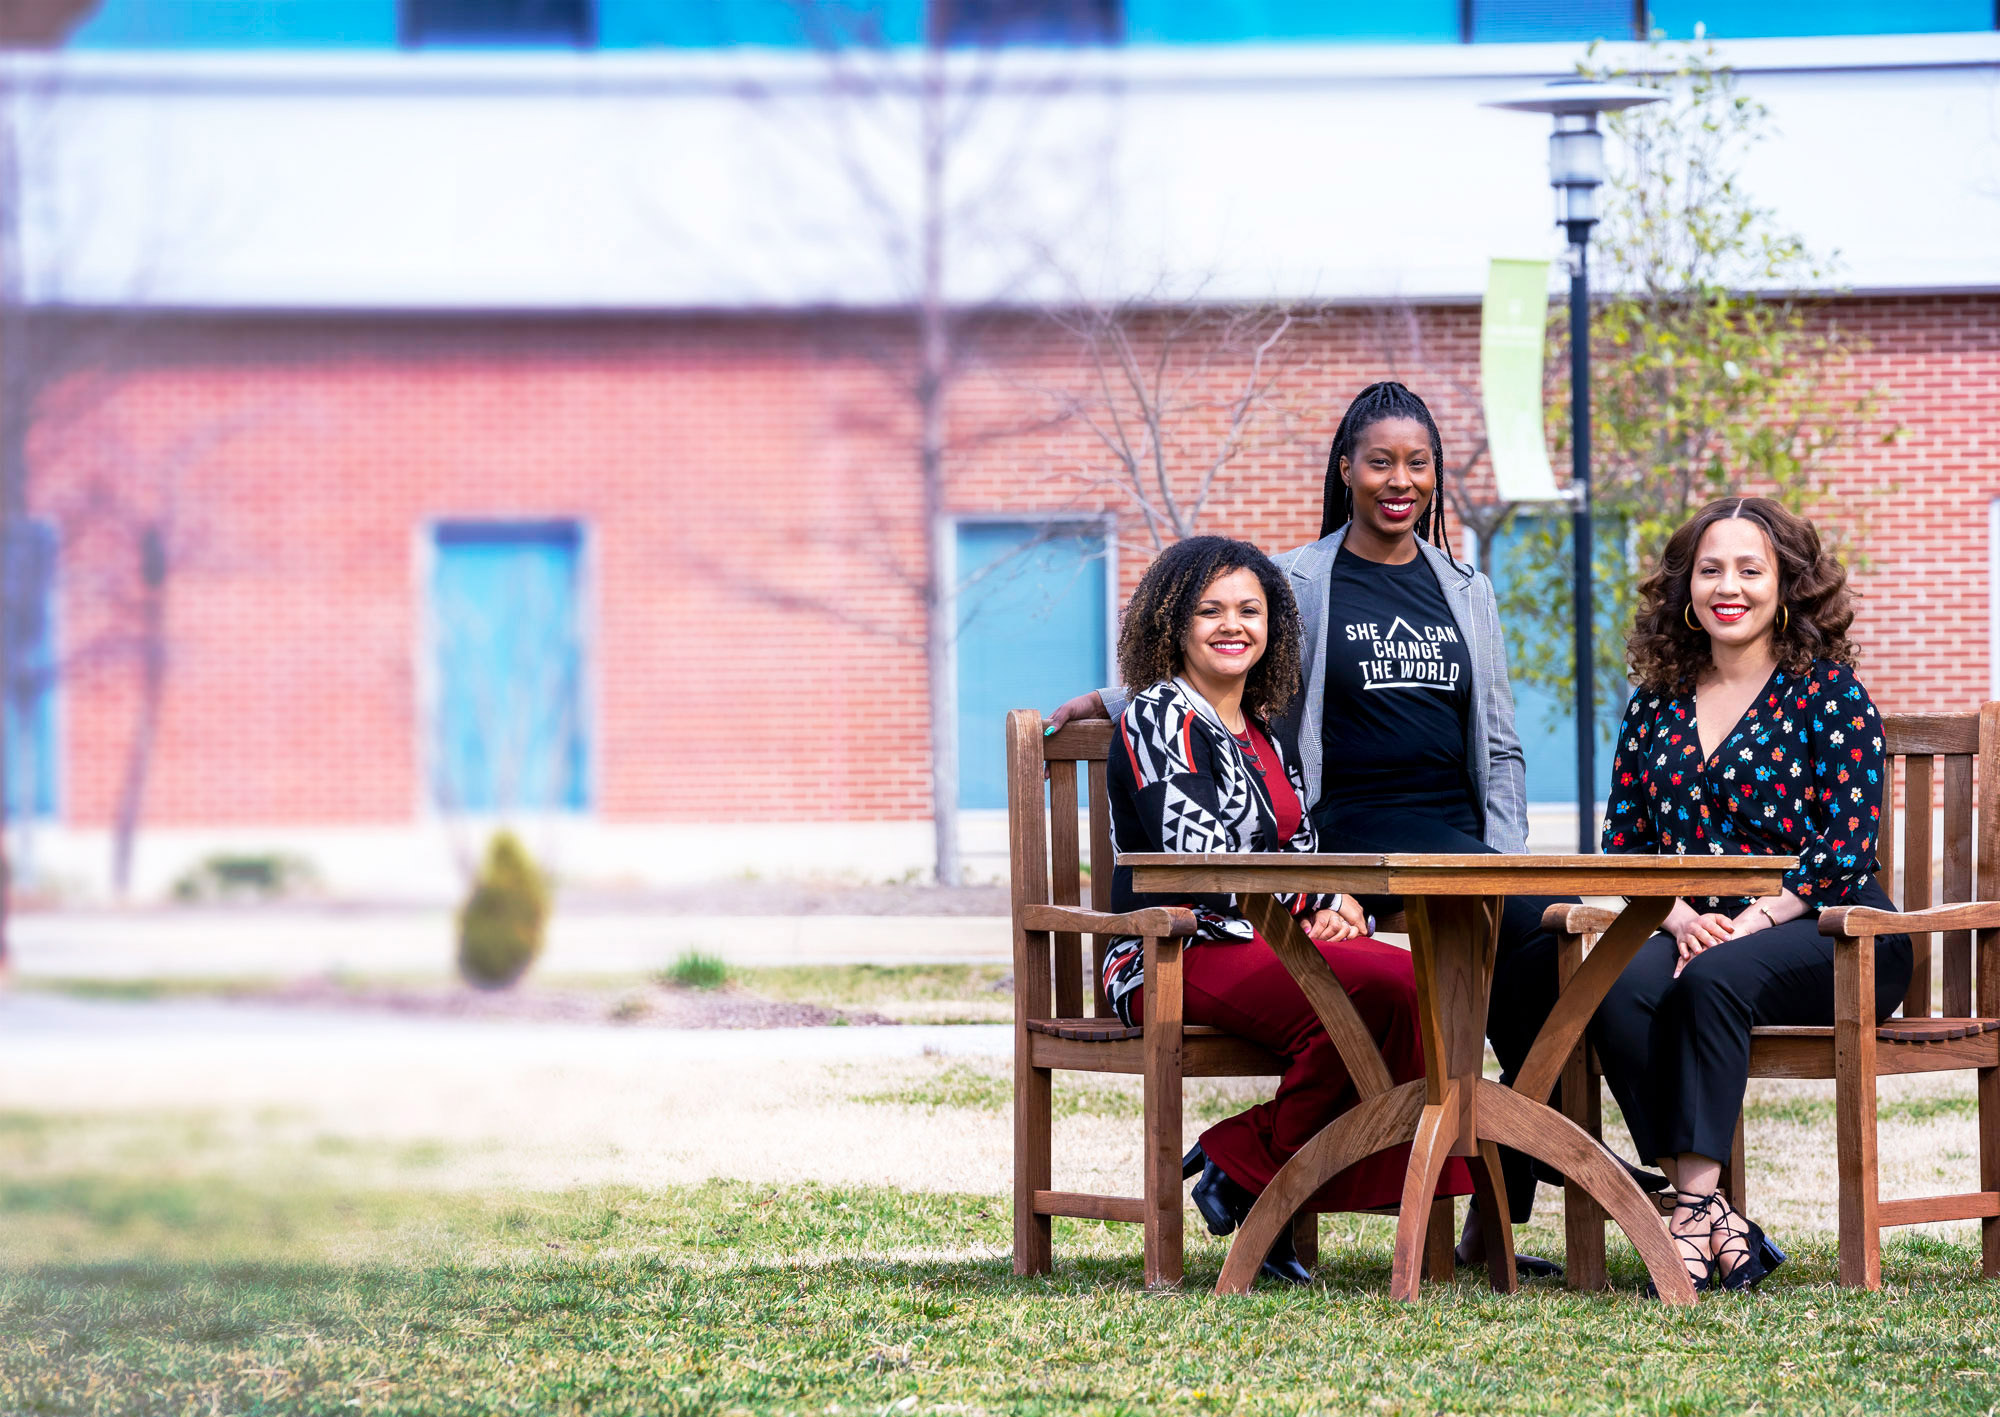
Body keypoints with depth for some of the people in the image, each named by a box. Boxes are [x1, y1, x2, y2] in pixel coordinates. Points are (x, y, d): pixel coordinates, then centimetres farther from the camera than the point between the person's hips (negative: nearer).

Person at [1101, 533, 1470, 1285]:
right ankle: (1251, 1176, -15)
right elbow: (1193, 858, -14)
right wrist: (1318, 906, -8)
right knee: (1376, 990, -31)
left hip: (1269, 945, 8)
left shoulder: (1268, 738, 22)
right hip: (1176, 961, -8)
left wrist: (1337, 912, -2)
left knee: (1425, 986, -22)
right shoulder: (1159, 717, -2)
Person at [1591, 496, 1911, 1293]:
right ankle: (1720, 1225, -32)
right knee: (1618, 990, -29)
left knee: (1714, 979, -36)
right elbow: (1623, 837, 12)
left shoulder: (1827, 691, 0)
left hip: (1828, 935, -4)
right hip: (1697, 930, 4)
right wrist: (1679, 915, -7)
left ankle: (1694, 1207, -36)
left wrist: (1751, 922, -17)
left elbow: (1848, 845, -8)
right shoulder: (1658, 702, 15)